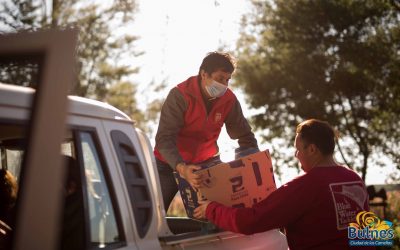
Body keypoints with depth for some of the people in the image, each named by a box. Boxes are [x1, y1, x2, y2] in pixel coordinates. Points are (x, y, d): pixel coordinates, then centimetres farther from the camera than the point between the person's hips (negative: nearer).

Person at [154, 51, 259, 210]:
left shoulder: (229, 100, -10)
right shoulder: (180, 95, -23)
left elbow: (245, 136, 0)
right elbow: (164, 139, -30)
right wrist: (182, 168, -46)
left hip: (206, 161, 3)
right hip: (170, 163, -3)